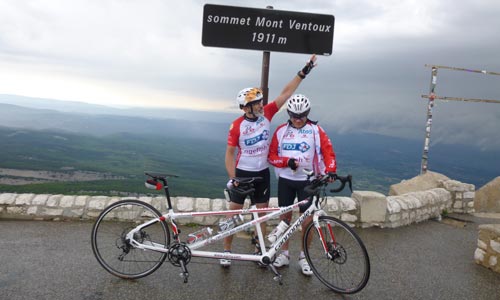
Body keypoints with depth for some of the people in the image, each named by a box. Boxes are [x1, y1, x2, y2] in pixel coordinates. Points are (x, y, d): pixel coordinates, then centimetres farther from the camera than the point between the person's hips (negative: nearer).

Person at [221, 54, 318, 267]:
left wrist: (304, 71, -12)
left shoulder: (267, 114, -6)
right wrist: (232, 178, -14)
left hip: (262, 173, 4)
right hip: (242, 173, -3)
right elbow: (230, 153, -8)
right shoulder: (237, 125, -14)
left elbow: (286, 93, -8)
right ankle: (226, 250, 20)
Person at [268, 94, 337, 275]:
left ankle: (304, 256, 20)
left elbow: (328, 152, -11)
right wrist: (287, 161, -17)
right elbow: (272, 155, 1)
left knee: (307, 219, 2)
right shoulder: (281, 130, 2)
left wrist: (330, 170, -28)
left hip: (307, 180, -2)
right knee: (285, 216, 10)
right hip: (285, 179, 2)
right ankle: (284, 253, 25)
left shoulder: (316, 130, -3)